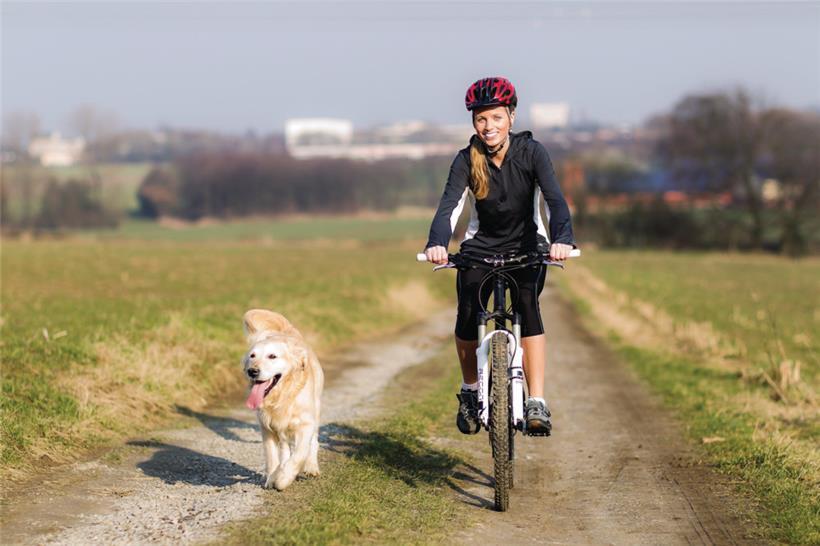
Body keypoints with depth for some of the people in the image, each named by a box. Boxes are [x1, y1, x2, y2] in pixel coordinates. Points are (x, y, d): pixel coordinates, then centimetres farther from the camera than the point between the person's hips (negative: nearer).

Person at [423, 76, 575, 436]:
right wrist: (437, 243, -46)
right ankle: (470, 390, 7)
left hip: (527, 244, -1)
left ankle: (537, 403, -26)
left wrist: (562, 239, -46)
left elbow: (554, 199, -26)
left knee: (527, 304, -27)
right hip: (481, 246, 1)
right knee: (468, 312, -20)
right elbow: (449, 206, -25)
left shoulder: (531, 151, -15)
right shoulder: (466, 160, -13)